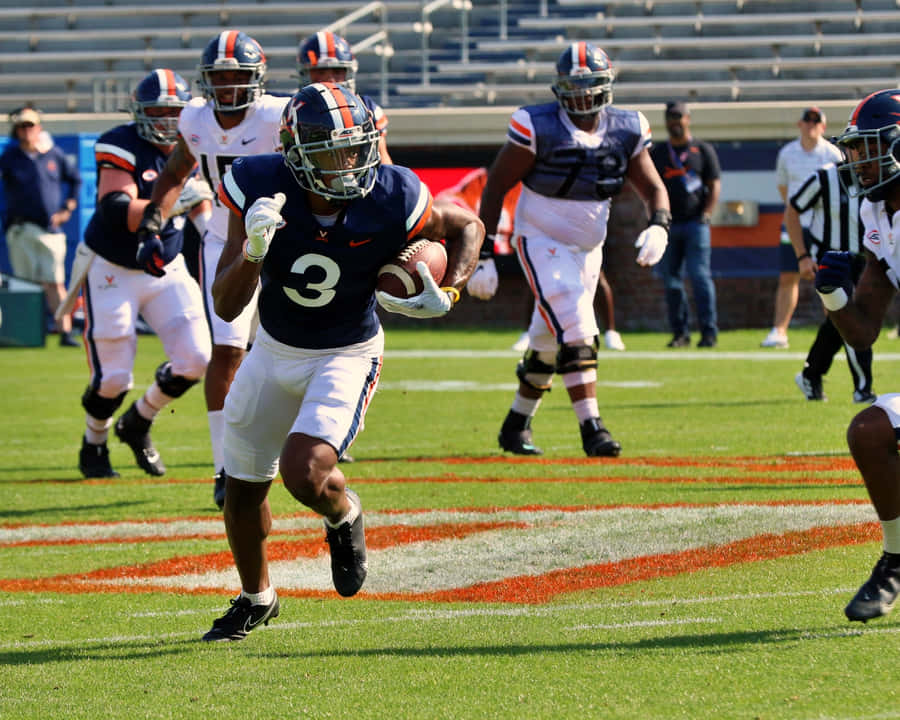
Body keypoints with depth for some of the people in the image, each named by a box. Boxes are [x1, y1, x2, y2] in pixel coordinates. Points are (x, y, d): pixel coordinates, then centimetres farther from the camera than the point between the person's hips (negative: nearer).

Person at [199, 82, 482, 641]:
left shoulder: (391, 201, -25)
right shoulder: (262, 188, -22)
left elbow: (468, 227, -2)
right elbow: (226, 307, -21)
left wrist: (447, 296, -18)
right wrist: (253, 251, -39)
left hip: (347, 355, -3)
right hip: (274, 350, 3)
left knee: (305, 473, -25)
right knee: (243, 485, 14)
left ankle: (344, 516, 14)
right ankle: (256, 597, 42)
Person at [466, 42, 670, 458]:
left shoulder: (626, 131, -5)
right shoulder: (538, 128, -18)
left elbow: (652, 187, 3)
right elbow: (496, 186, -12)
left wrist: (658, 226, -20)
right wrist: (483, 254, -15)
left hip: (588, 249, 5)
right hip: (542, 243, -5)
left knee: (550, 343, 14)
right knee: (576, 332, -21)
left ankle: (516, 426, 30)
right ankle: (591, 428, -22)